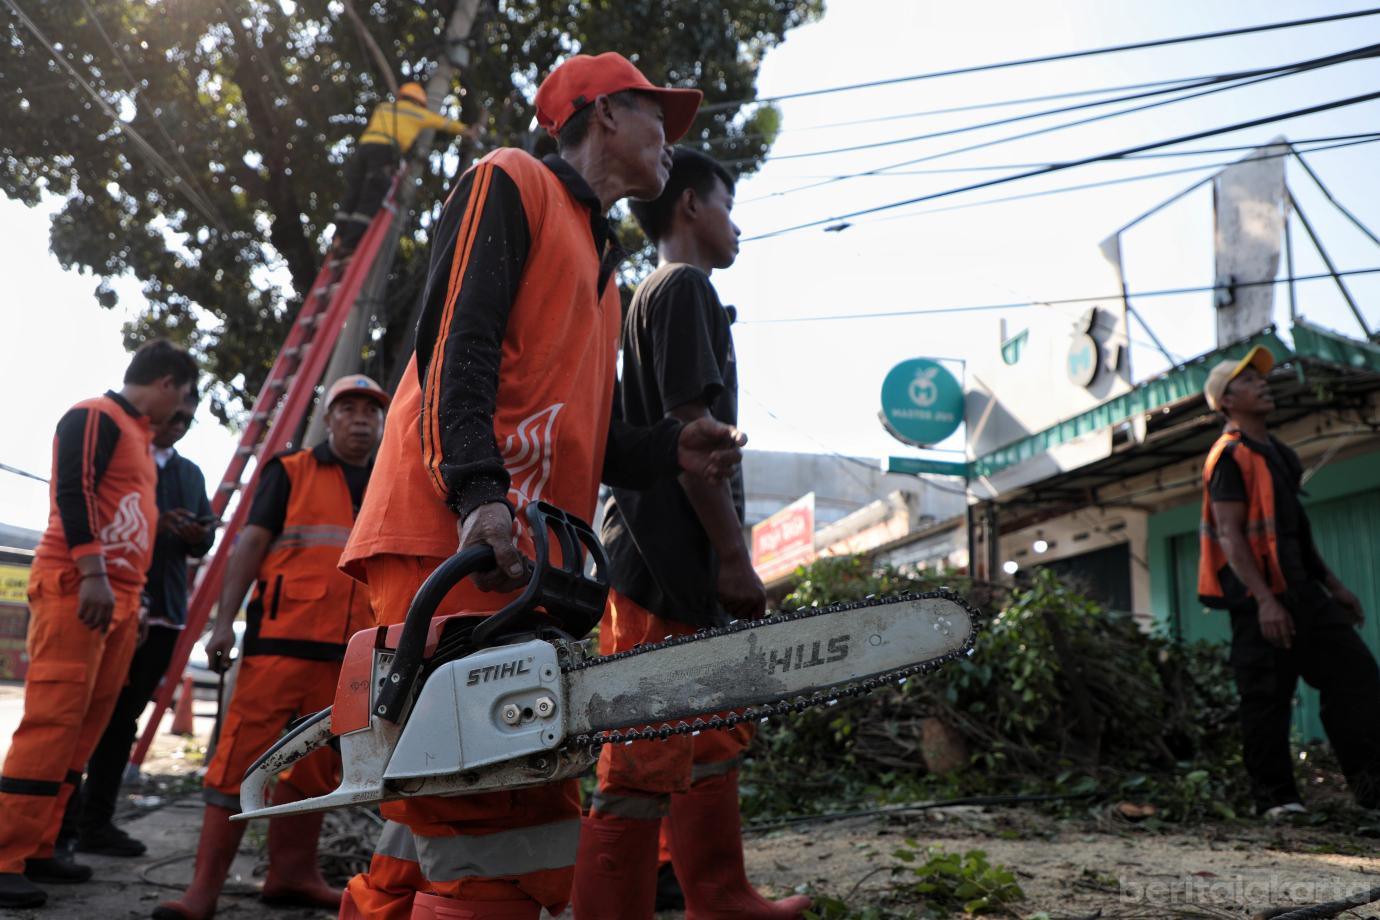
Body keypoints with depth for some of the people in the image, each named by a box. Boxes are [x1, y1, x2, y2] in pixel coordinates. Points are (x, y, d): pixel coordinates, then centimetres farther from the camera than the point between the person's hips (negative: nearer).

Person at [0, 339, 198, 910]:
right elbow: (73, 491, -17)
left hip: (116, 597, 9)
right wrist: (92, 573, -24)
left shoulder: (135, 434, 24)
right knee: (52, 723, -12)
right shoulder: (95, 417, -4)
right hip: (75, 588, -9)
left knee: (85, 728, 6)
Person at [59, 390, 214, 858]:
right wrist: (152, 522, -19)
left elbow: (203, 538, 19)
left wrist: (200, 536, -6)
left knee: (123, 718, 7)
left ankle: (96, 820, 12)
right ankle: (62, 816, 7)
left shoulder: (191, 474, 19)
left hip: (161, 612, 5)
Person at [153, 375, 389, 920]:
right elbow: (251, 544, 0)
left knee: (315, 767, 9)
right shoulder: (290, 472, 7)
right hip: (281, 637, -4)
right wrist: (225, 620, -10)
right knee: (242, 754, -5)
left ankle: (292, 875, 19)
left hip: (351, 652, 4)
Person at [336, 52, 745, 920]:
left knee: (442, 820, 11)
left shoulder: (602, 269, 30)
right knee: (503, 846, -15)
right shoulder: (511, 181, 6)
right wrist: (477, 493, -25)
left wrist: (669, 451, 5)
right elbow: (455, 341, -10)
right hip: (450, 541, -9)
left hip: (525, 562, 9)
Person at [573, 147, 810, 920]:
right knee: (648, 769, -8)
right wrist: (734, 557, -17)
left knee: (712, 745, 17)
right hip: (670, 565, -11)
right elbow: (689, 427, -17)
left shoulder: (657, 295, 22)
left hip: (674, 565, 11)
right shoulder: (685, 288, -7)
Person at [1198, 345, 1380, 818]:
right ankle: (1275, 798, 6)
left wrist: (1333, 585, 22)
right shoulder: (1229, 456, -9)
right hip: (1261, 596, -9)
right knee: (1267, 699, -3)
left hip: (1301, 589, 9)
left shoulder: (1276, 452, 20)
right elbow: (1229, 535, -17)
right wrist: (1264, 600, -24)